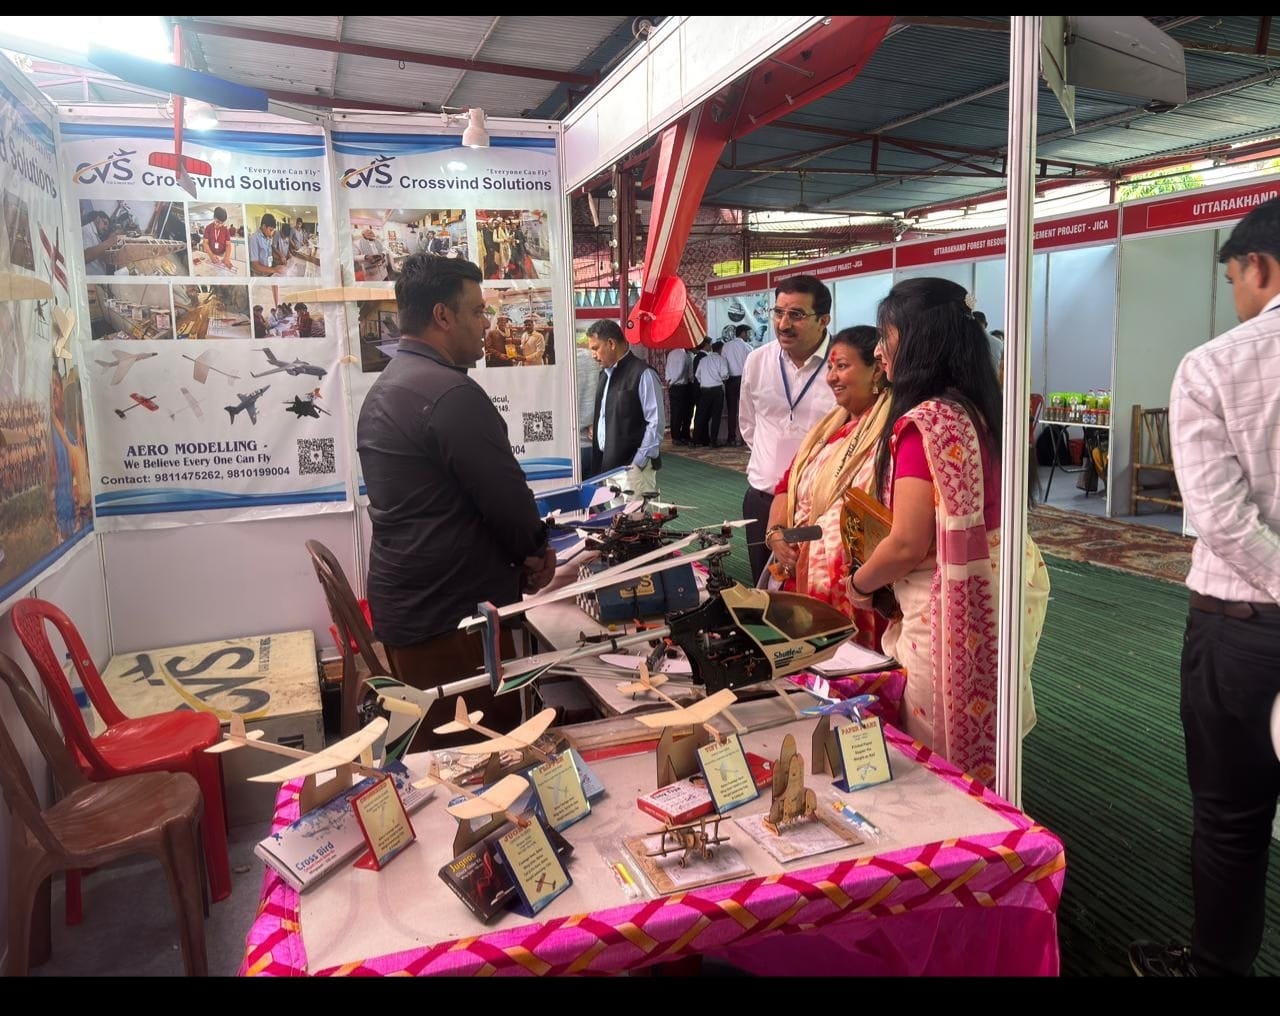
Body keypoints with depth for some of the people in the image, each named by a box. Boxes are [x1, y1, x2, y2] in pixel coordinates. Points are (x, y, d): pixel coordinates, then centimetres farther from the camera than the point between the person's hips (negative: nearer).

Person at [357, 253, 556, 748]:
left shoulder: (380, 391, 11)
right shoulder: (452, 393, -21)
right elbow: (506, 495, -19)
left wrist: (522, 549, 9)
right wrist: (535, 550, 2)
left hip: (402, 609, 10)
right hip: (456, 618, -10)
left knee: (442, 745, 22)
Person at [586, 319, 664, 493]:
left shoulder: (642, 374, -11)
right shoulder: (605, 373, 14)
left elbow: (656, 422, -14)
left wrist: (639, 461, -15)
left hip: (631, 465, -8)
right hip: (607, 464, 8)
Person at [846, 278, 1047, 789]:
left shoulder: (923, 423, -19)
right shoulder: (982, 408, 8)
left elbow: (908, 544, -20)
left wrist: (858, 584, -3)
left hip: (953, 604, -9)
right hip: (1001, 585, 9)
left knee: (941, 760, 7)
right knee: (985, 748, 21)